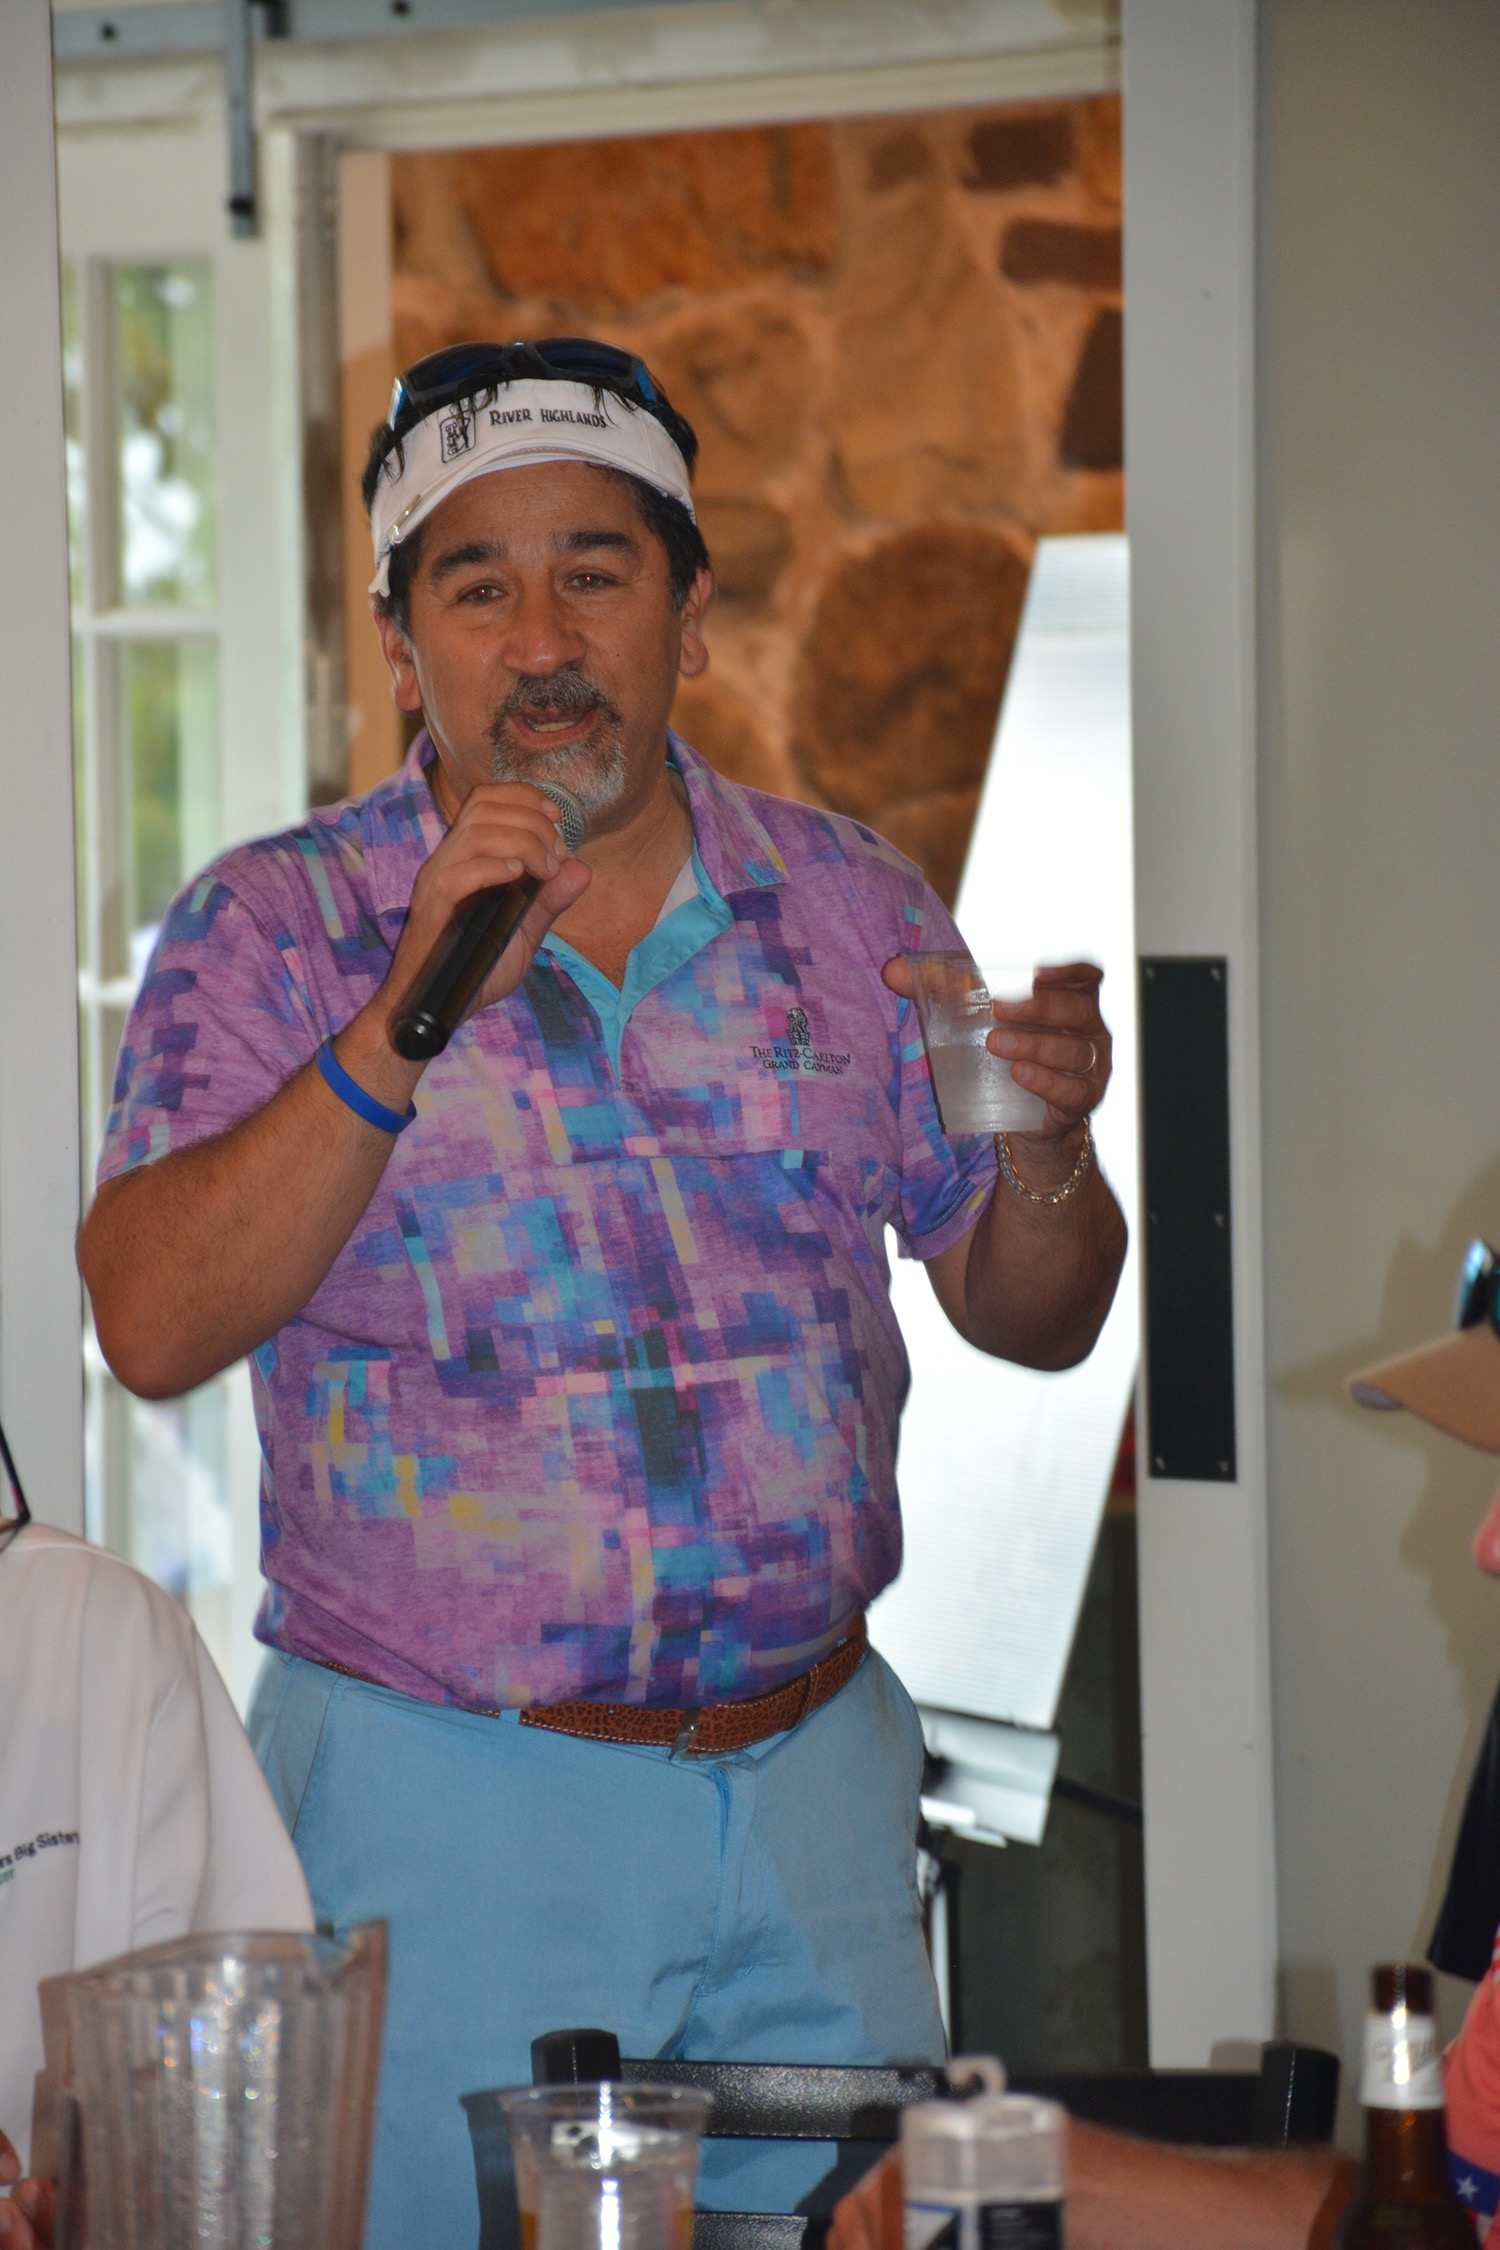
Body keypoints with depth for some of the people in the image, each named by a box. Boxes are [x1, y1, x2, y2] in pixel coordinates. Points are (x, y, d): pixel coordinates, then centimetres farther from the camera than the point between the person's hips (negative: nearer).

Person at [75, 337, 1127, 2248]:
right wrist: (411, 1023, -25)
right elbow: (153, 1330, -17)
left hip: (811, 1785, 3)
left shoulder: (851, 907, 6)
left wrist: (1047, 1145, -10)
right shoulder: (274, 929, -4)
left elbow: (1028, 1320, 12)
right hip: (443, 1802, -3)